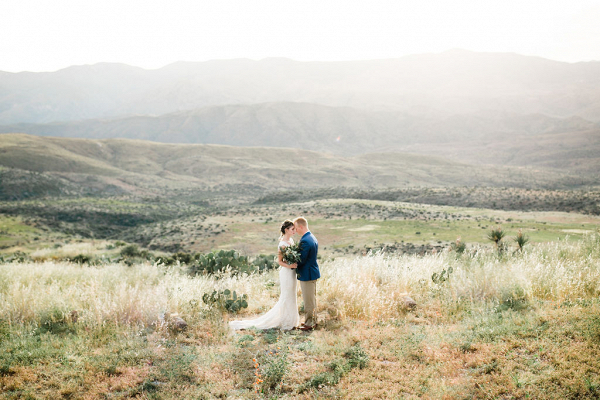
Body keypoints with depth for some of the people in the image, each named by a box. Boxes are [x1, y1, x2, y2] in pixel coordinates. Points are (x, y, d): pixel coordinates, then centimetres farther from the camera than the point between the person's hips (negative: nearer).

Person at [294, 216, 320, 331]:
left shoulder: (305, 241, -23)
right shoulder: (313, 238, 9)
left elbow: (302, 260, -22)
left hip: (307, 274, -10)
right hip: (313, 272, 10)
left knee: (308, 301, 1)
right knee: (312, 299, 19)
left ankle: (309, 324, 10)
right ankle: (313, 321, 30)